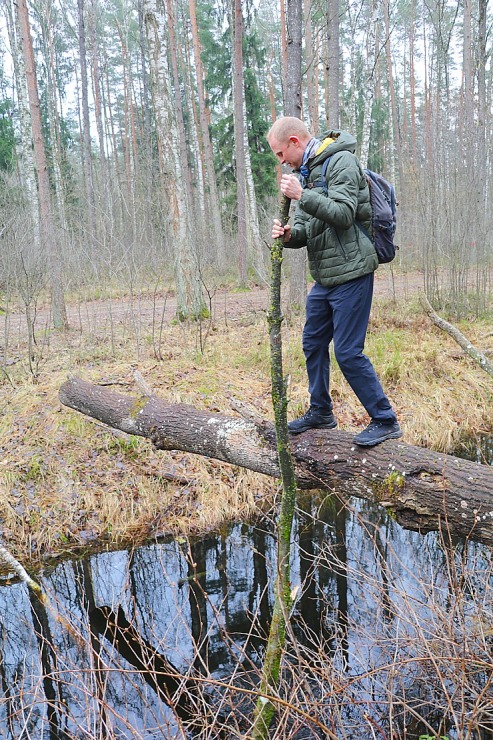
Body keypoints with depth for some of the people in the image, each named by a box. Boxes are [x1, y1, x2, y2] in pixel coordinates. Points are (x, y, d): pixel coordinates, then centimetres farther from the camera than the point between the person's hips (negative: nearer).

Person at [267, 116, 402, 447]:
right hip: (325, 276, 9)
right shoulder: (308, 171, 16)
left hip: (350, 273, -9)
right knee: (313, 344, 15)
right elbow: (307, 228, 14)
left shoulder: (342, 161, -10)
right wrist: (290, 234, -7)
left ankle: (385, 421, 6)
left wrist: (302, 195, -23)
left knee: (348, 351, -8)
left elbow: (343, 214, -22)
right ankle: (321, 412, 31)